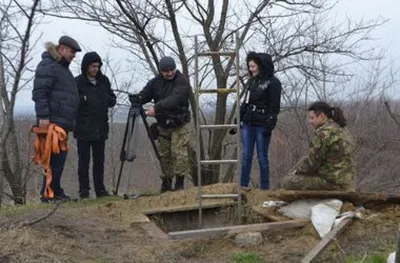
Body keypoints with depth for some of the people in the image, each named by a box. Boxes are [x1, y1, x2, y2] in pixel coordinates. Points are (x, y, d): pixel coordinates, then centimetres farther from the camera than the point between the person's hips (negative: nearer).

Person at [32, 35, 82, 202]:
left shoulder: (62, 67, 23)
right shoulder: (48, 65, -7)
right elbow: (39, 92, -17)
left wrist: (70, 120, 24)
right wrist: (43, 116, -23)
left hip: (62, 121, 10)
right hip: (53, 120, -10)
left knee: (59, 157, 10)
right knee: (55, 157, -9)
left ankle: (55, 191, 16)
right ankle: (48, 194, -4)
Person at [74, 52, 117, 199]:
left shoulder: (104, 80, 10)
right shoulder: (78, 82, -5)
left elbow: (112, 100, 16)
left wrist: (109, 99, -6)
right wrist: (84, 100, -21)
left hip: (100, 128, 4)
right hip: (83, 129, -4)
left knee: (99, 160, 10)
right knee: (84, 161, 0)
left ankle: (100, 189, 18)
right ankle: (84, 191, 6)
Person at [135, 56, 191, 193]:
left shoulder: (182, 82, -15)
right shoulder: (155, 82, 3)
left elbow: (174, 99, -30)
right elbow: (144, 95, -2)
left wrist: (156, 108, -41)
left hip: (180, 125, -5)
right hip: (163, 126, 5)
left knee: (179, 153, -11)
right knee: (164, 154, 7)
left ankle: (179, 181, -2)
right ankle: (166, 181, 18)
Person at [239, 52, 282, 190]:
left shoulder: (273, 82, -7)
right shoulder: (253, 81, 15)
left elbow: (274, 107, -10)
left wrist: (269, 125, -17)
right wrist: (238, 120, 17)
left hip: (262, 125, -6)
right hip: (248, 124, 6)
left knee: (262, 157, 0)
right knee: (246, 155, 6)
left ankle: (265, 188, 8)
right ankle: (243, 185, 10)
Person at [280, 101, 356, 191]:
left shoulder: (323, 132, -16)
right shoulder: (343, 130, 14)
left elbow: (311, 161, -15)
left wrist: (296, 171, 4)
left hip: (331, 182, -10)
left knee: (287, 182, -2)